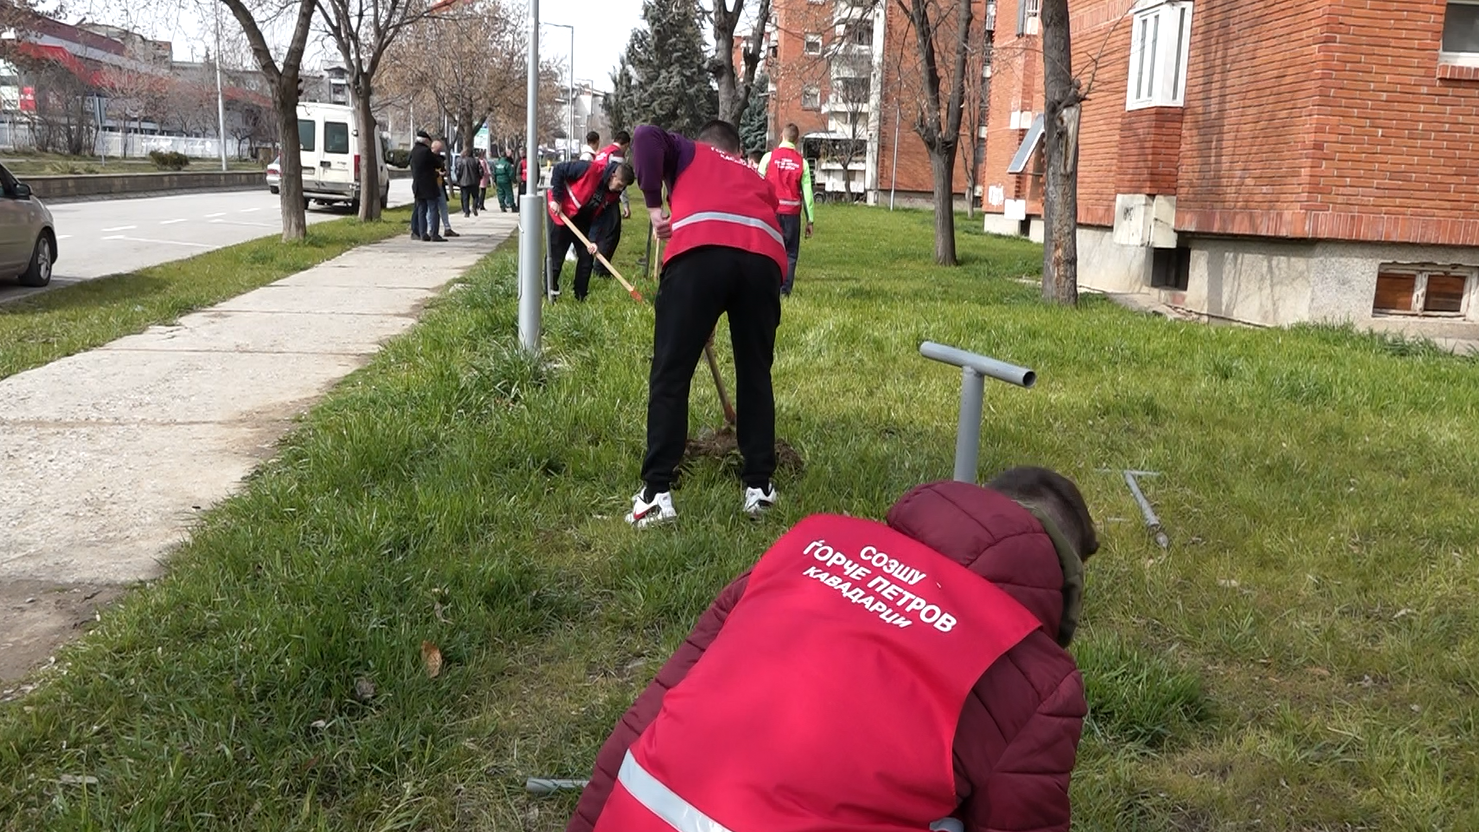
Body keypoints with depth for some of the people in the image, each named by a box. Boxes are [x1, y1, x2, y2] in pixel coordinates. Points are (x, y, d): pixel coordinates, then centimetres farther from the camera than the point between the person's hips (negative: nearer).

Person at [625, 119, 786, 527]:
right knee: (755, 374, 17)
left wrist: (654, 205, 11)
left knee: (670, 374, 2)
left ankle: (657, 493, -1)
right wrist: (712, 322, 45)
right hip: (764, 257, 3)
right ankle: (759, 487, 21)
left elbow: (647, 137, 11)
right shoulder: (758, 180, 40)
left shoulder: (689, 153, 31)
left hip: (700, 251, -3)